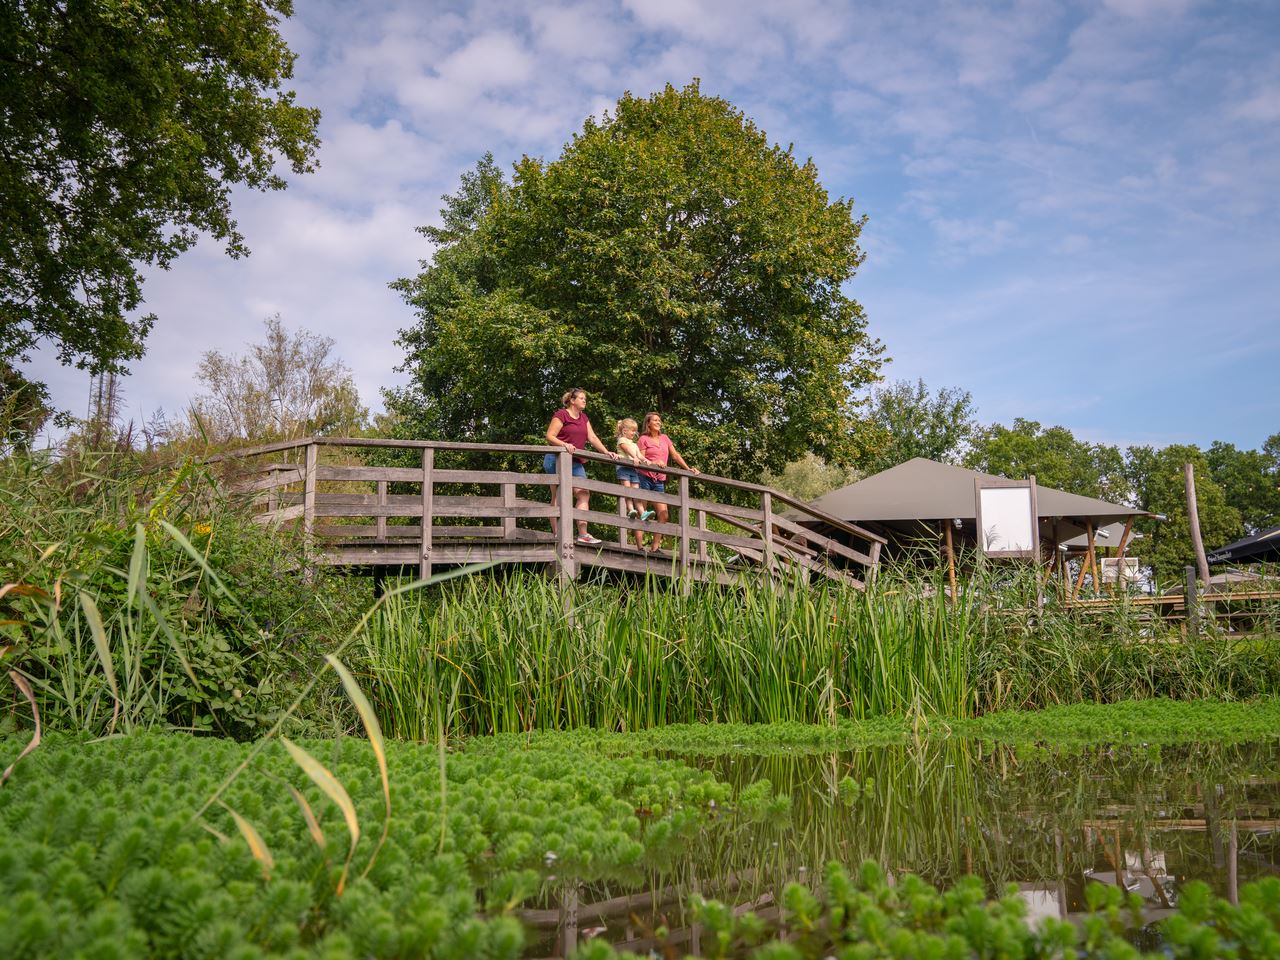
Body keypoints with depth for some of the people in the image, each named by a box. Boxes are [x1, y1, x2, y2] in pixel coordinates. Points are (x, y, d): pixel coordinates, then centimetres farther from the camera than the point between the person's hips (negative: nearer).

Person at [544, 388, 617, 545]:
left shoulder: (584, 418, 18)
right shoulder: (561, 414, -5)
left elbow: (592, 438, 14)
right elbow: (550, 436, -11)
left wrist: (606, 452, 3)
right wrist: (564, 444, -27)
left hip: (576, 462, 7)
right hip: (557, 459, -7)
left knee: (583, 494, -4)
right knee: (558, 497, -5)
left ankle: (583, 534, -7)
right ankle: (557, 534, -5)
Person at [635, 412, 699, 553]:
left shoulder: (664, 438, 17)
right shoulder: (643, 439, 2)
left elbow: (675, 455, 14)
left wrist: (688, 469, 5)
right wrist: (654, 463, -21)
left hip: (659, 481, 5)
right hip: (645, 478, -5)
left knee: (663, 515, -4)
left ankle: (655, 547, 2)